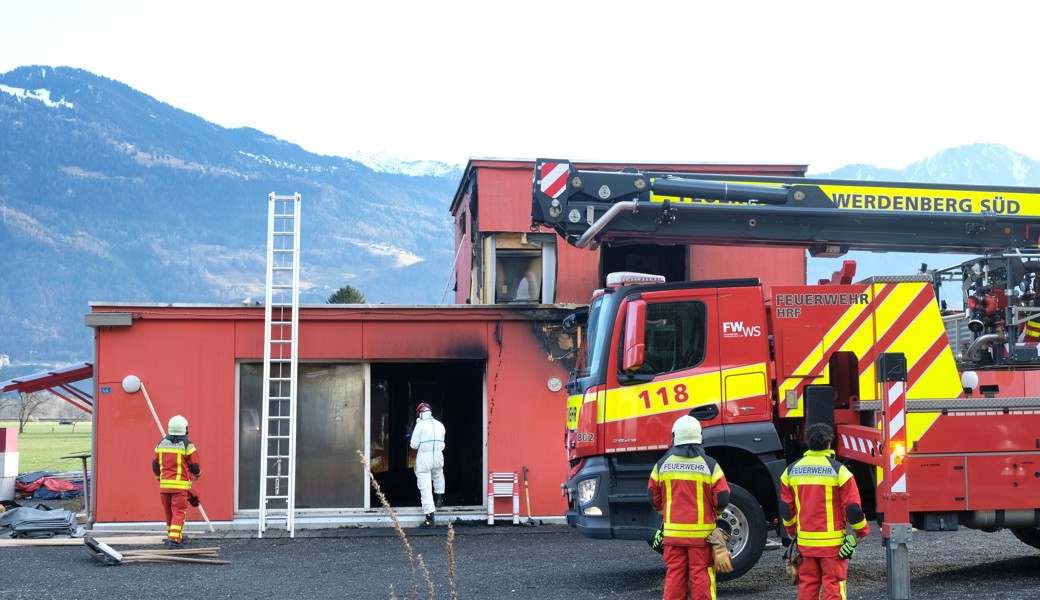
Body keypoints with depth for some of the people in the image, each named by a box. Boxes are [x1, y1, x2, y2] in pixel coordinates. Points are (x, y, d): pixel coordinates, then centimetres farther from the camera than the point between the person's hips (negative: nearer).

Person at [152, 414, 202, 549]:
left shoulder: (161, 443, 8)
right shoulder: (187, 445, -7)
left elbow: (155, 465, 13)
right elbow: (194, 466, -6)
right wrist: (197, 474, 16)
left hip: (164, 484, 5)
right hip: (180, 485, -5)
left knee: (169, 512, 17)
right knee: (179, 513, -4)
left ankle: (173, 536, 31)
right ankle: (174, 540, -16)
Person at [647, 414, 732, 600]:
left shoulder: (662, 464, 0)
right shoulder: (709, 464, -7)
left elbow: (654, 498, 7)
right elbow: (722, 499, -7)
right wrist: (714, 513, 14)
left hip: (673, 530, 2)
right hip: (702, 532, -2)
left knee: (674, 573, 8)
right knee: (701, 574, 3)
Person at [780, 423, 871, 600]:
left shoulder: (791, 470, 3)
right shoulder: (838, 470, -11)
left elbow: (786, 508, 10)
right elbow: (852, 507, -8)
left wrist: (792, 532, 25)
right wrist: (862, 531, 7)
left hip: (805, 541, 4)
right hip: (832, 541, -4)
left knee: (807, 585, 11)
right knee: (833, 585, 1)